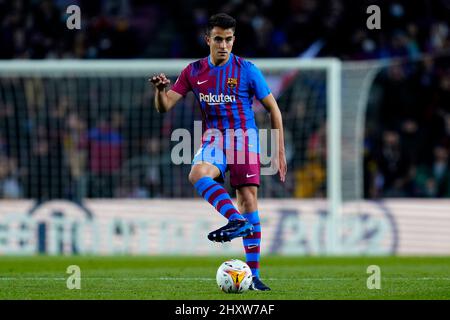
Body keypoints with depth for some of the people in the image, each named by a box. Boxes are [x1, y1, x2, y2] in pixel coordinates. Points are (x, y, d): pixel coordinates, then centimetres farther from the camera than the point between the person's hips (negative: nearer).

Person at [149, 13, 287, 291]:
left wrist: (280, 152, 1)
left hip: (244, 136, -2)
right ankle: (238, 221, -47)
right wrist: (160, 89, -17)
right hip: (213, 140, 2)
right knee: (198, 174, -31)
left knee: (248, 198, -10)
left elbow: (273, 109, 4)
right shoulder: (193, 72, 7)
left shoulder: (247, 70, -2)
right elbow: (164, 106, 7)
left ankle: (253, 275, -6)